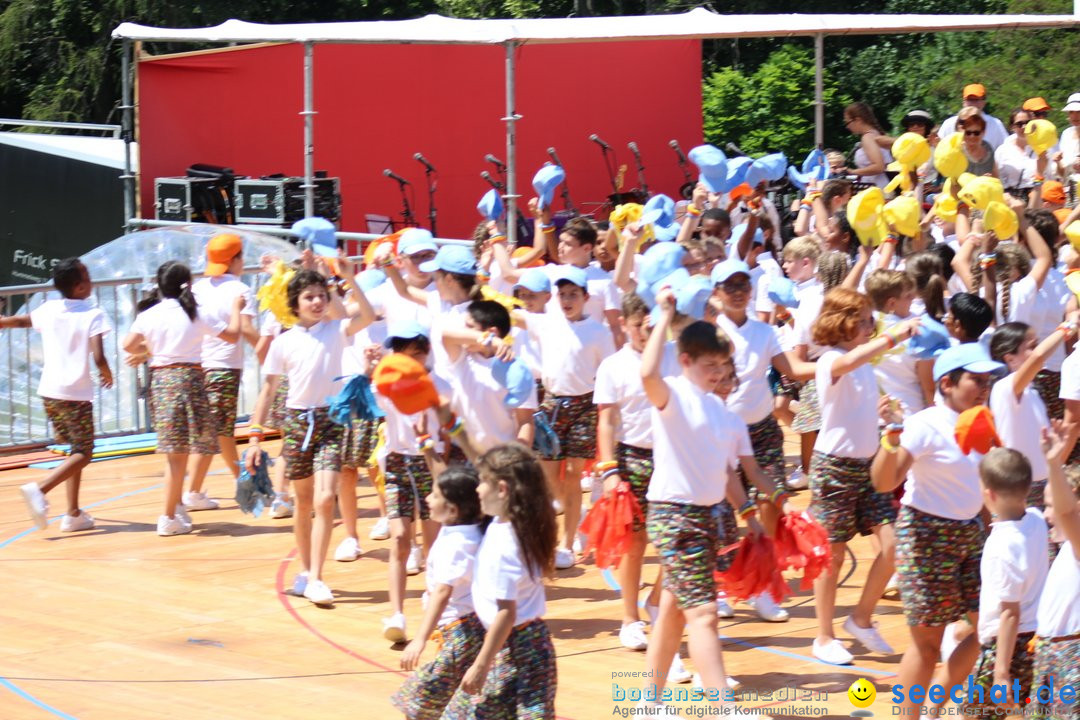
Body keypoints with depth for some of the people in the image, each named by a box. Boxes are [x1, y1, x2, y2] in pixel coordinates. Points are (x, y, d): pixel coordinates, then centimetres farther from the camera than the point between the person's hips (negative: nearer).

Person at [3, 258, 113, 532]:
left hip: (49, 392, 6)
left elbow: (18, 321, 24)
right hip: (77, 394, -6)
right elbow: (98, 358, -19)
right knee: (82, 455, 0)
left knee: (77, 450, 20)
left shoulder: (47, 310, 6)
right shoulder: (93, 315, -10)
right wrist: (108, 375, 2)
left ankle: (74, 514, 16)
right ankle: (40, 489, -23)